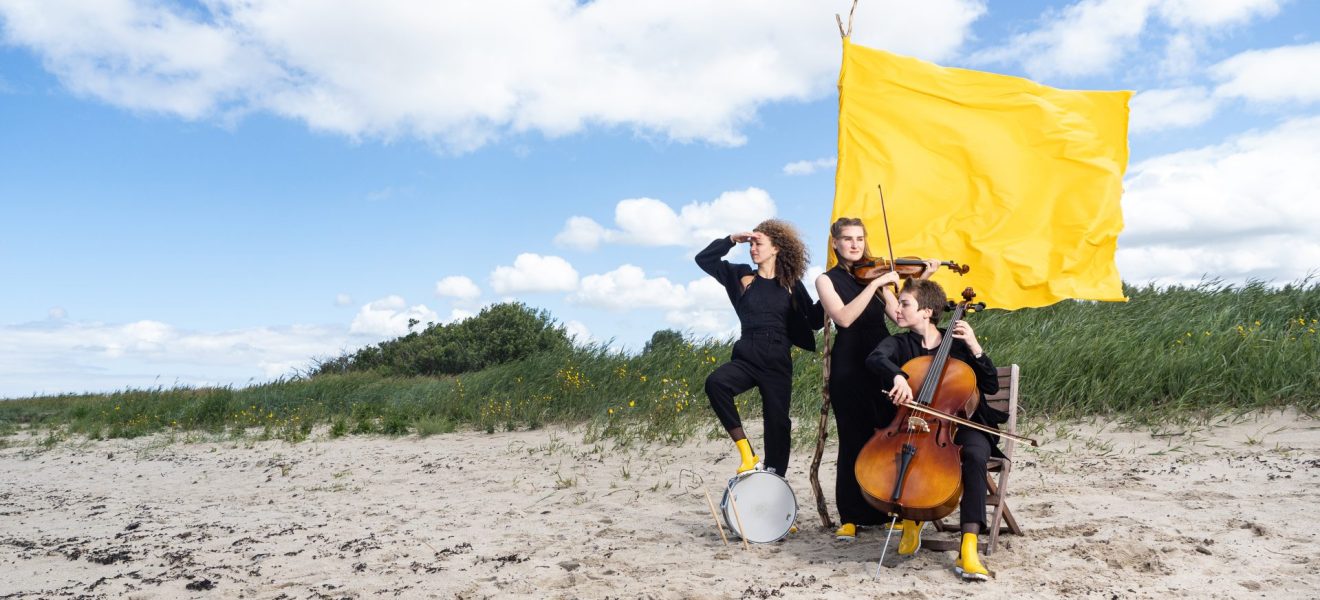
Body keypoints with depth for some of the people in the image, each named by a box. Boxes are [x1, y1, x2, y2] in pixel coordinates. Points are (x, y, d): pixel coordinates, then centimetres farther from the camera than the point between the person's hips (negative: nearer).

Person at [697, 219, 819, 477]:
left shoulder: (790, 284, 6)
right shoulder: (742, 276, 7)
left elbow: (814, 320, 6)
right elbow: (703, 259, 5)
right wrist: (732, 240, -2)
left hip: (778, 362, 1)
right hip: (746, 358, 0)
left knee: (777, 423, 2)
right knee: (715, 382, -30)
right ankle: (745, 451, -20)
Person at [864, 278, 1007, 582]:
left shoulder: (957, 344, 5)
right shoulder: (899, 343, 6)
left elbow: (991, 386, -2)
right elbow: (875, 358, -19)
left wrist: (974, 347, -13)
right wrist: (897, 376, -40)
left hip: (960, 424, -1)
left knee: (975, 454, -34)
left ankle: (968, 548, -35)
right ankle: (911, 518, -2)